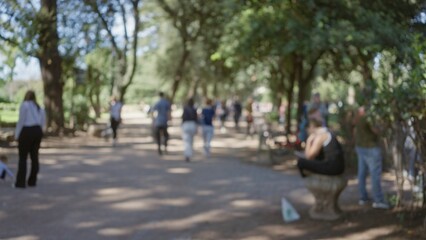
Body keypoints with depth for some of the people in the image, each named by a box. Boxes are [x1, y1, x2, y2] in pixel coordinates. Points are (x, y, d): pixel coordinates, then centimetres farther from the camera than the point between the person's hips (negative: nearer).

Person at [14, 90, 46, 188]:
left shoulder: (24, 105, -5)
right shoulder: (39, 107, 16)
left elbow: (21, 120, -10)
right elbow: (43, 122, 14)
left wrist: (17, 134, -5)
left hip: (26, 131, -6)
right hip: (38, 131, 6)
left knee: (22, 157, -2)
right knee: (34, 156, 10)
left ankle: (20, 183, -5)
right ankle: (32, 181, 11)